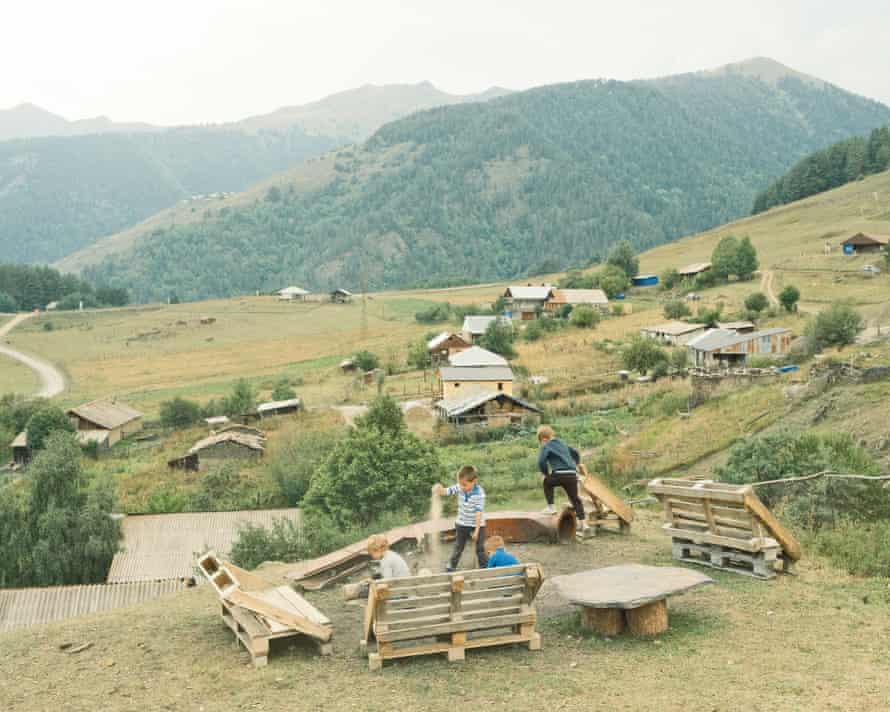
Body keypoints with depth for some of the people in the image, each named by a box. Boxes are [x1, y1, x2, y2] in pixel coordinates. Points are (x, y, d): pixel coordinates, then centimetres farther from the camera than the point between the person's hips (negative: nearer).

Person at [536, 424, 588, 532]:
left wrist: (545, 473, 4)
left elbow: (541, 461, -10)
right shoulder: (562, 444, 25)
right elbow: (575, 453, 36)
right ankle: (583, 523, 5)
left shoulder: (546, 447, 4)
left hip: (559, 474, -5)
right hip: (572, 475, 5)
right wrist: (575, 465, 41)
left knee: (547, 482, 26)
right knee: (575, 499, 12)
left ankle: (551, 507, 20)